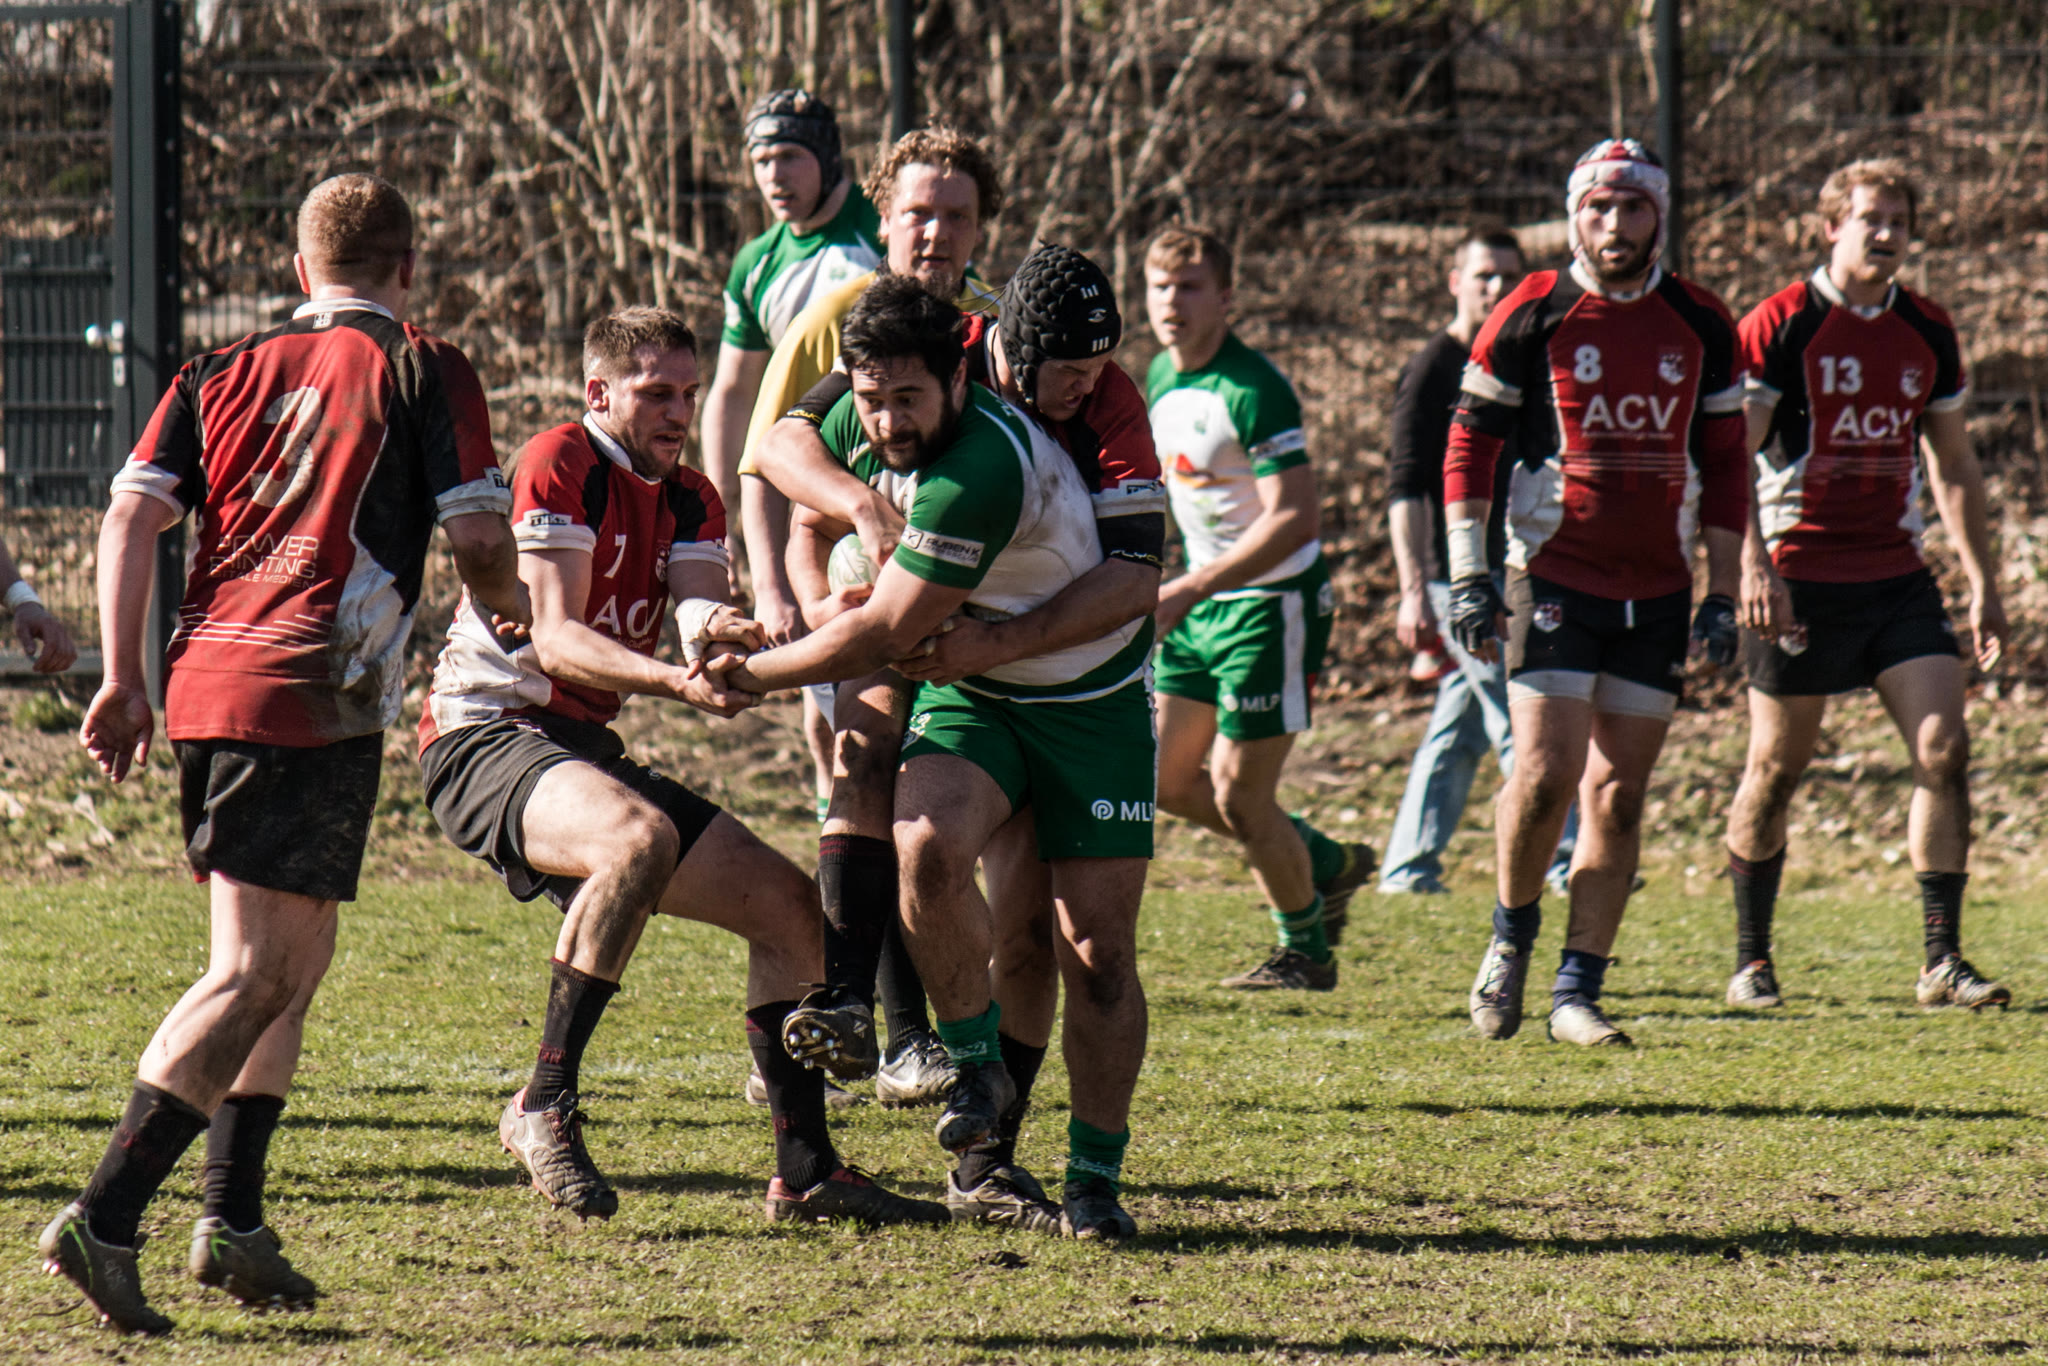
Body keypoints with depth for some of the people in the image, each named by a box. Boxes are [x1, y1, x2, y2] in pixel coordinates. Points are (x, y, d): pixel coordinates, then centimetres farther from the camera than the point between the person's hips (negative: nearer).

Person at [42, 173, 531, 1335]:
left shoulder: (226, 374, 18)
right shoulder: (424, 371, 3)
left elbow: (132, 511, 9)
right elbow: (478, 538, -3)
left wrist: (125, 678, 9)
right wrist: (519, 610, 19)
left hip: (208, 678, 7)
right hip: (315, 701, -7)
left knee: (297, 955, 19)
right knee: (256, 975, -9)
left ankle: (235, 1220, 13)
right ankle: (105, 1217, -21)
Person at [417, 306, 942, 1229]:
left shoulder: (690, 501, 13)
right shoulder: (558, 465, -11)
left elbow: (700, 606, -6)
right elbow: (556, 639, -20)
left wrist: (717, 634, -31)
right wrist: (674, 681, -35)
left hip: (585, 750, 9)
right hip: (483, 731, -9)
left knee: (789, 903, 2)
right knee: (638, 836, -38)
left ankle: (806, 1172, 8)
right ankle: (544, 1104, -32)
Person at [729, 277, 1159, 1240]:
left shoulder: (984, 466, -32)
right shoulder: (858, 427, -9)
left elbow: (883, 636, -29)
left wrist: (745, 675, -18)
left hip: (1091, 699, -5)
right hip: (968, 689, 5)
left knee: (1097, 945, -6)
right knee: (926, 847, -26)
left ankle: (1095, 1176, 9)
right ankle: (976, 1062, -6)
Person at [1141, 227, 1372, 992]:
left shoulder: (1252, 391, -21)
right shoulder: (1161, 380, 6)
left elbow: (1295, 519, -27)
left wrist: (1189, 589, -30)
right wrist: (1182, 591, 17)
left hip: (1274, 605, -9)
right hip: (1203, 605, 9)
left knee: (1240, 794, -6)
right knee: (1167, 782, 8)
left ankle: (1307, 950, 15)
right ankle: (1326, 865, 28)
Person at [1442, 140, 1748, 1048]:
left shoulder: (1701, 327, 7)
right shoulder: (1534, 316, -3)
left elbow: (1722, 464, 13)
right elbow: (1469, 443, 2)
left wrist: (1722, 593, 8)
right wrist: (1467, 574, -4)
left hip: (1658, 590, 3)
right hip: (1555, 579, -3)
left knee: (1617, 794, 1)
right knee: (1546, 774, -13)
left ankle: (1578, 993, 6)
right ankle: (1512, 938, 12)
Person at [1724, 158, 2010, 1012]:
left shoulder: (1927, 333, 9)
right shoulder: (1782, 325, -7)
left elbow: (1953, 466, 18)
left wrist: (1983, 582, 14)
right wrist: (1752, 567, -20)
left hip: (1897, 579, 4)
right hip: (1800, 581, -4)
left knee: (1944, 750, -8)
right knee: (1776, 770, 2)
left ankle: (1942, 961, -4)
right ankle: (1751, 961, 16)